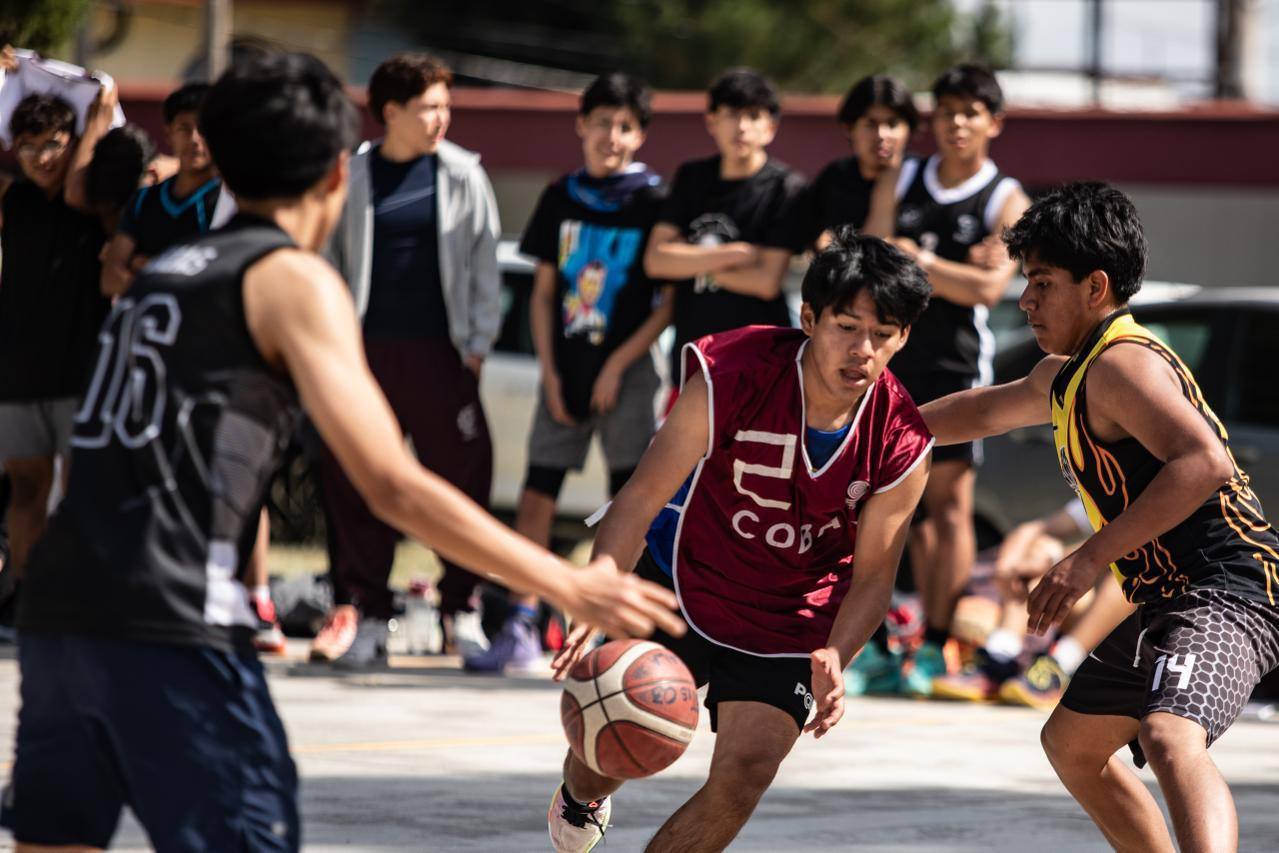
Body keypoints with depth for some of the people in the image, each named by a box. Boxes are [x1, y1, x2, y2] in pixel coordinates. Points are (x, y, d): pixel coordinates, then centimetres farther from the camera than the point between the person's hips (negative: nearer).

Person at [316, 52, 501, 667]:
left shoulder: (462, 176, 4)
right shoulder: (353, 176, 5)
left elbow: (484, 267, 7)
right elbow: (330, 264, 8)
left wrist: (478, 345, 0)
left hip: (438, 352, 0)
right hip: (366, 350, 0)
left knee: (463, 475, -2)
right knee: (353, 483, -1)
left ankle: (462, 610, 8)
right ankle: (363, 614, 6)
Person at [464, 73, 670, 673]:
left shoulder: (654, 203, -3)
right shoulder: (560, 199, 8)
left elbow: (671, 302, -4)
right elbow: (544, 294, 11)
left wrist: (618, 365, -10)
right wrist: (550, 374, 1)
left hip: (625, 374, -4)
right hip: (565, 371, 4)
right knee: (536, 496, 0)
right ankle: (520, 628, 4)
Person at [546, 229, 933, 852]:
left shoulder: (901, 446, -21)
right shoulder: (731, 377, -27)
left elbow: (872, 575, -10)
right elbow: (642, 497, -23)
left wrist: (833, 659, -30)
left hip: (789, 624, 1)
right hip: (681, 588, -1)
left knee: (744, 775, -13)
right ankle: (580, 799, 46)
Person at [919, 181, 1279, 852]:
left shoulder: (1121, 363, -15)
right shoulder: (1065, 378, 18)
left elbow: (1205, 462, -31)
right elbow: (982, 412, 40)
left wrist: (1091, 558, -31)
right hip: (1168, 602, 11)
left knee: (1168, 737, -37)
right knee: (1071, 743, 27)